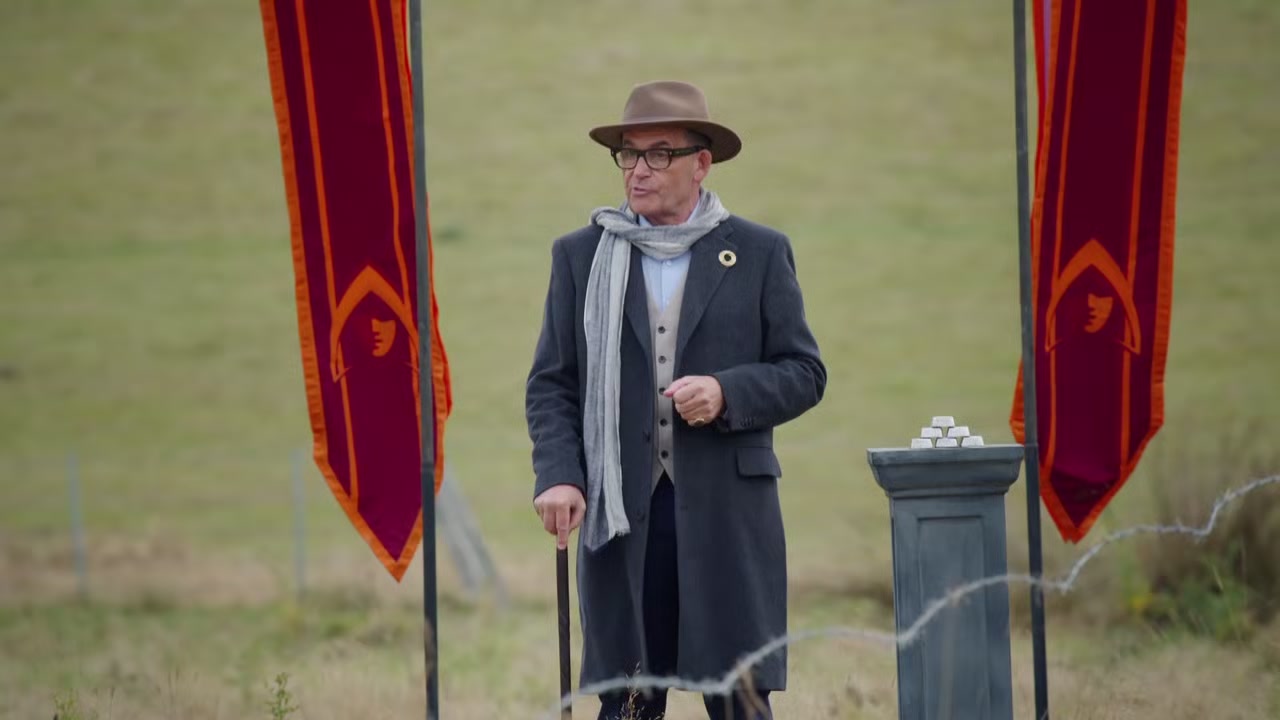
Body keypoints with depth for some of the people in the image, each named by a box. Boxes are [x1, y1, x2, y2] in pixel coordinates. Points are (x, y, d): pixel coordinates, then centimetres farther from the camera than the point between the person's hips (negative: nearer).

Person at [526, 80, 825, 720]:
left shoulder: (760, 253, 8)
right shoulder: (579, 256, 11)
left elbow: (805, 373, 7)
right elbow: (551, 384, 9)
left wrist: (726, 392, -11)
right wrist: (557, 475, -7)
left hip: (726, 515, -1)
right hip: (619, 516, 1)